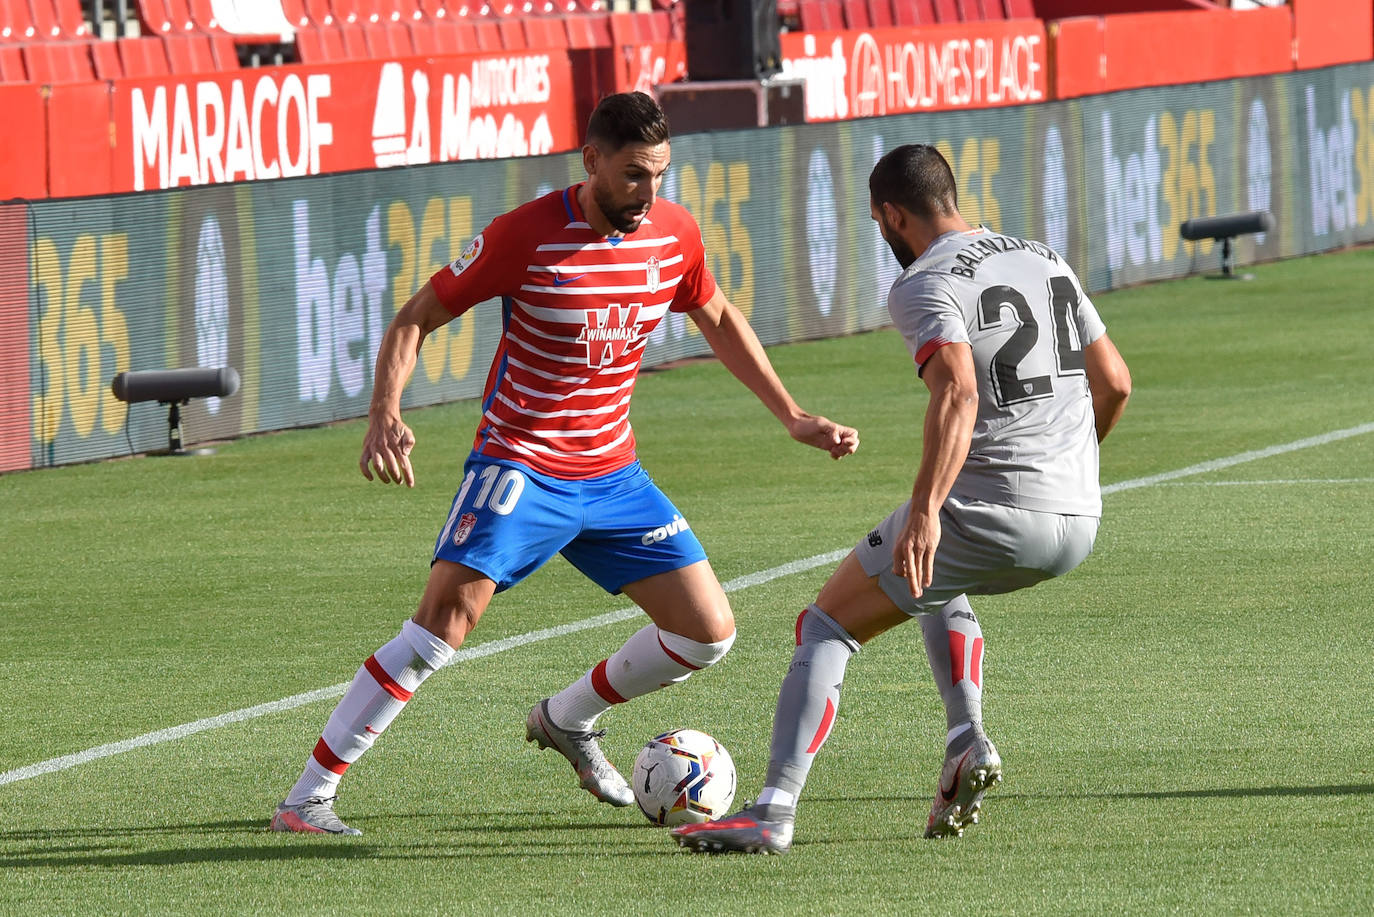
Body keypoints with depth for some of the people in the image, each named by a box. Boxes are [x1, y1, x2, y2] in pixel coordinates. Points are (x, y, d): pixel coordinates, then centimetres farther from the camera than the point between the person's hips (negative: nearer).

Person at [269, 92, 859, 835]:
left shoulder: (674, 234, -2)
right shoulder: (526, 236, -17)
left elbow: (719, 320, 19)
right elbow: (415, 319, -10)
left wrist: (794, 419, 17)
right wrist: (384, 418, -27)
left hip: (613, 478, 6)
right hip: (519, 466, -6)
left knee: (708, 631, 3)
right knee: (447, 618, -23)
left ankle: (565, 721, 29)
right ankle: (307, 798, -19)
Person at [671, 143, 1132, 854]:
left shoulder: (925, 285, -7)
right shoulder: (1044, 259, 16)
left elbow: (958, 391, -25)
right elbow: (1115, 382, 19)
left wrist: (925, 510, -32)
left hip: (988, 514, -7)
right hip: (1078, 524, 7)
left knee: (825, 627, 5)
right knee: (939, 584, 36)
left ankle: (773, 813, -7)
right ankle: (967, 742, 16)